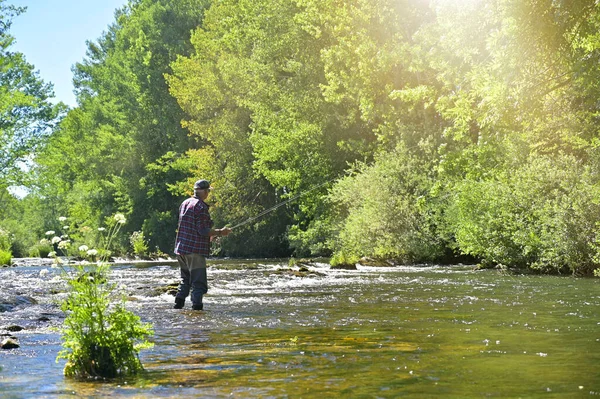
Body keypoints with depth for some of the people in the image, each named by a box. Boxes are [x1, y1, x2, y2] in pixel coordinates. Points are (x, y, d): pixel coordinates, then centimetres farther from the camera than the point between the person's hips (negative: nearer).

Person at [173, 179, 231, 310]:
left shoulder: (185, 203, 14)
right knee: (199, 283, -4)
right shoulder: (201, 207, -13)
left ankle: (178, 305, 17)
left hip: (181, 249, 9)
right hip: (195, 250, -9)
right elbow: (203, 230, -18)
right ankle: (197, 307, -8)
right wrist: (220, 232, -6)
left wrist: (210, 234, 28)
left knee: (186, 280, 19)